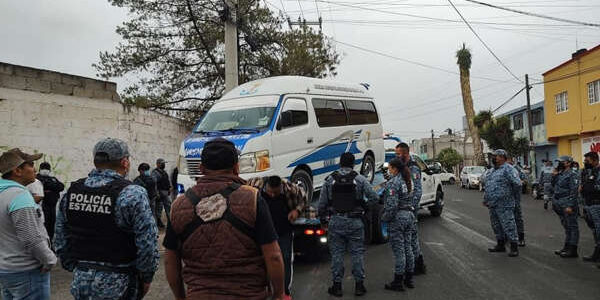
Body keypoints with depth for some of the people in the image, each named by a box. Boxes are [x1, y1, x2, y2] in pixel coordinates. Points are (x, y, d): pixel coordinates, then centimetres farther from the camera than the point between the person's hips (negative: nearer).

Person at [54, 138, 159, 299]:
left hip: (80, 282, 5)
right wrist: (146, 278, -4)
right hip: (118, 286, -5)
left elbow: (61, 241, 9)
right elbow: (147, 244, -17)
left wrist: (76, 269, 19)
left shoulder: (71, 191, 2)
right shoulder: (133, 194, -16)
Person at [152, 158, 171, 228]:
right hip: (159, 192, -8)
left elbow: (168, 180, 24)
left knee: (168, 206, 11)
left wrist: (170, 187, 9)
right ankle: (159, 222, 8)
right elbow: (154, 183, -19)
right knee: (159, 208, 0)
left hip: (166, 193, 9)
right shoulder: (155, 172, -12)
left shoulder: (164, 172, 16)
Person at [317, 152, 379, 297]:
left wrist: (322, 219, 16)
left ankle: (337, 285, 13)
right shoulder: (360, 179, -1)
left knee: (337, 253, 8)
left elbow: (322, 203, 4)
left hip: (336, 221, 1)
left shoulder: (330, 180, 2)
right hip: (355, 221, -1)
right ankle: (359, 285, 13)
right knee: (357, 253, 8)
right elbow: (374, 197, -4)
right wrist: (365, 206, 14)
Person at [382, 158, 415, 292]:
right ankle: (409, 279, 23)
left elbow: (392, 205, -22)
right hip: (409, 215, 8)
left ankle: (398, 282, 6)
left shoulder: (393, 183, -17)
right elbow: (411, 199, 13)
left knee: (398, 250, -2)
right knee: (408, 247, 14)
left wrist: (384, 217, -10)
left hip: (397, 218, -8)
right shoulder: (407, 180, 9)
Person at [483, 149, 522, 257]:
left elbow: (517, 184, -19)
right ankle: (501, 245, 29)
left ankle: (514, 247, 3)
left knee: (508, 226, -5)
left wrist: (509, 192, -4)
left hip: (504, 205, -9)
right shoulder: (493, 170, 16)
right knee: (496, 226, 17)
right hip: (492, 205, 9)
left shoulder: (507, 169, -11)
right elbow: (487, 185, 25)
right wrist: (485, 198, 19)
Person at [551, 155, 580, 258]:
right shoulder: (560, 174, 14)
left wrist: (570, 206, -22)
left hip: (568, 205, -9)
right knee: (566, 226, 16)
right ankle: (567, 247, 25)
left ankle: (573, 250, 1)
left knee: (572, 227, -2)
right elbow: (553, 185, 22)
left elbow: (574, 191, -18)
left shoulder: (572, 175, -12)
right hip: (560, 205, 9)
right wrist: (555, 175, 6)